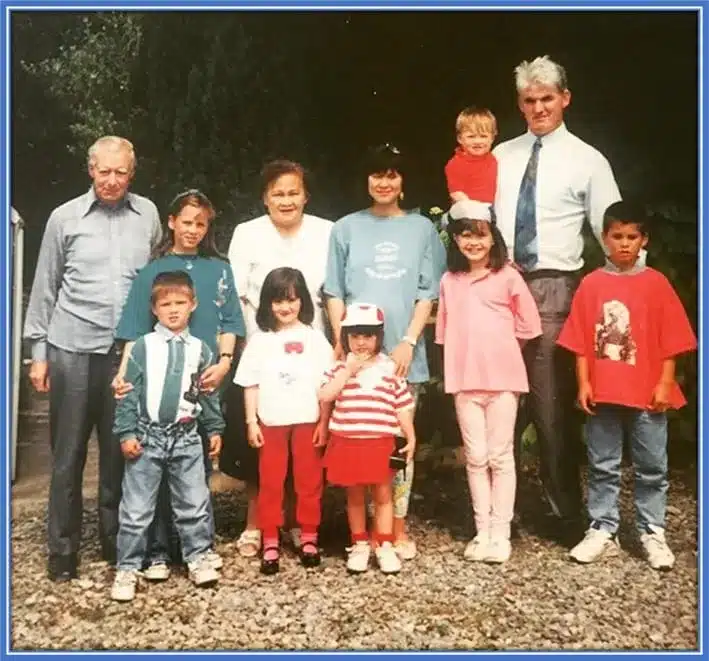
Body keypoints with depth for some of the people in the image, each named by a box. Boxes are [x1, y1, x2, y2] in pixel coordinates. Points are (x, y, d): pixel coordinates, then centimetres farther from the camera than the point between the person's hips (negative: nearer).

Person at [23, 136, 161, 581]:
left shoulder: (148, 214, 5)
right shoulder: (65, 218, 2)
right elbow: (45, 288, 5)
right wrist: (39, 350, 3)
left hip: (129, 351, 1)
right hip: (73, 350, -1)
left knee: (120, 452, 9)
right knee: (68, 455, 7)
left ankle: (116, 541, 25)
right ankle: (63, 549, 21)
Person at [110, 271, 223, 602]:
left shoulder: (200, 349, 5)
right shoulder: (143, 346, -3)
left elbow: (209, 394, 12)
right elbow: (129, 392, -3)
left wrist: (215, 429, 11)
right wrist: (126, 432, -8)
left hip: (186, 438, 2)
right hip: (147, 436, -2)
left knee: (194, 504, 10)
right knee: (136, 508, 5)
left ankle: (198, 558, 26)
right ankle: (127, 568, 18)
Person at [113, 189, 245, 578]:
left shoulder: (219, 270, 11)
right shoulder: (152, 271, 6)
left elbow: (229, 324, 8)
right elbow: (136, 329, 1)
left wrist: (224, 363, -7)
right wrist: (124, 372, -12)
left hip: (206, 381, 1)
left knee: (200, 465, 9)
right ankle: (157, 551, 12)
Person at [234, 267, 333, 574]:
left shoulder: (314, 337, 0)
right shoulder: (259, 340, 3)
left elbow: (325, 385, 0)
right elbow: (251, 384, 4)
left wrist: (324, 422, -4)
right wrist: (251, 422, -1)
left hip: (307, 421, 0)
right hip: (271, 422, 1)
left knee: (309, 481, 9)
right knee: (270, 482, 7)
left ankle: (309, 537, 23)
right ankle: (270, 542, 17)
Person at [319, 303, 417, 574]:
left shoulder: (390, 368, 1)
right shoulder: (340, 367, 1)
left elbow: (402, 406, 3)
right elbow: (325, 396, -14)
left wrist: (411, 437, -2)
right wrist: (348, 369, -16)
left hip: (381, 443, 0)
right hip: (347, 443, 1)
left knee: (383, 495, 7)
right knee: (355, 496, 13)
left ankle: (384, 546, 18)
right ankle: (359, 544, 26)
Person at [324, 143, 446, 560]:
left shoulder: (422, 229, 8)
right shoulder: (347, 228, 8)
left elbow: (427, 293, 4)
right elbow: (335, 292, 6)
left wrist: (408, 342, -7)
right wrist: (342, 341, -4)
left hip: (404, 352, 0)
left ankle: (398, 526, 16)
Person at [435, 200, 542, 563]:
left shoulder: (507, 276, -3)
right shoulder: (449, 281, 6)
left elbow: (529, 324, 0)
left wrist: (499, 347, 5)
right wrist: (472, 350, 5)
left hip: (502, 378, -2)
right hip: (465, 381, 3)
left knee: (500, 457, 5)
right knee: (475, 457, 8)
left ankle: (501, 533, 14)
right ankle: (482, 532, 18)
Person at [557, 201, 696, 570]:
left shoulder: (656, 283, 0)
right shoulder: (591, 284, 1)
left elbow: (670, 340, 0)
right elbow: (581, 341, 1)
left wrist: (664, 384, -5)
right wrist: (583, 383, -3)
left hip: (647, 393, 0)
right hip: (602, 392, 1)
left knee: (651, 468, 10)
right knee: (602, 467, 10)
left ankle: (653, 534, 23)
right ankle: (602, 531, 21)